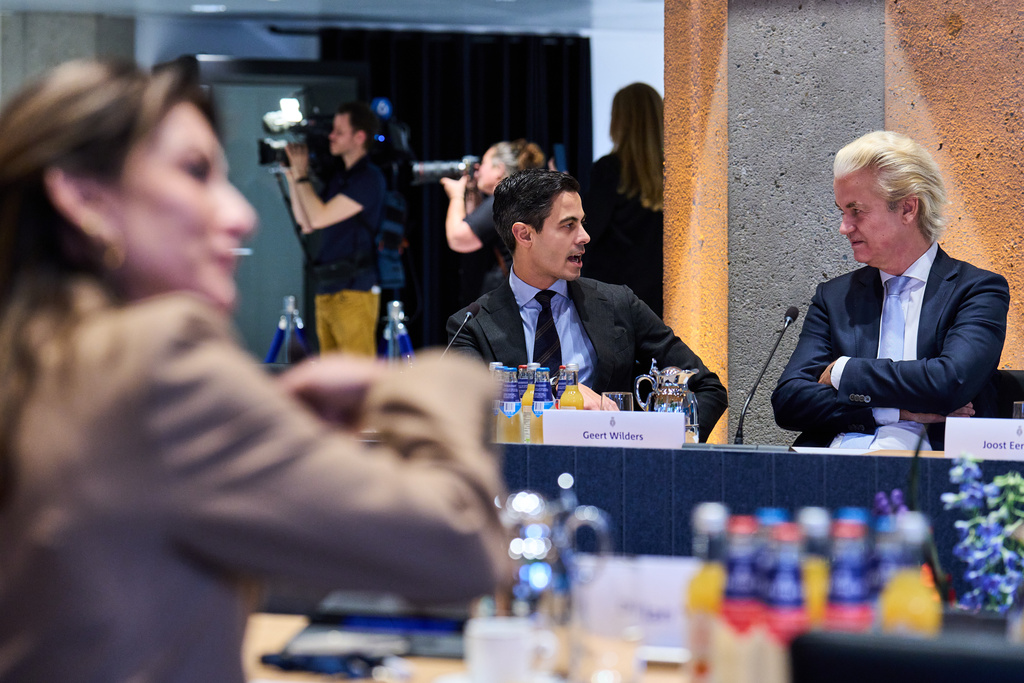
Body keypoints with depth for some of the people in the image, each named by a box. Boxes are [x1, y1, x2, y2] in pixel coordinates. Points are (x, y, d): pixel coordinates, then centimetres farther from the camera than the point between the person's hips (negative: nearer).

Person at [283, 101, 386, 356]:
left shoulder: (369, 179, -10)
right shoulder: (338, 177, 18)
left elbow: (319, 217, -14)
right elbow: (307, 224, 19)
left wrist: (302, 175, -4)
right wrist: (291, 177, 14)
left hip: (354, 293, -9)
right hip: (327, 291, 9)